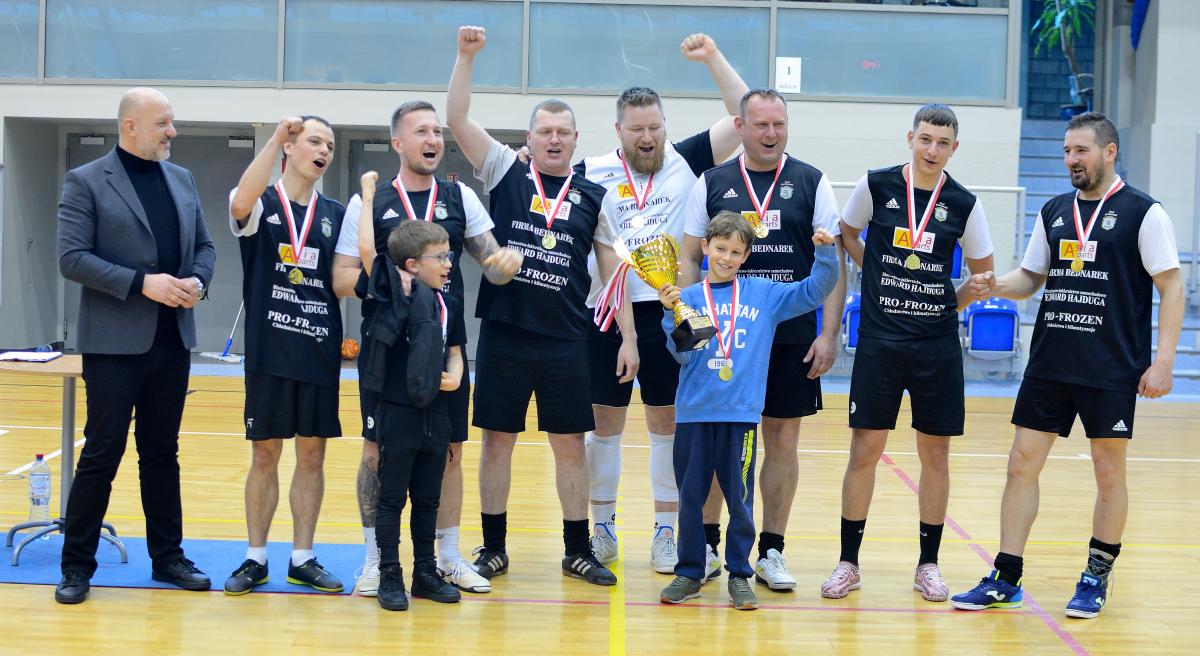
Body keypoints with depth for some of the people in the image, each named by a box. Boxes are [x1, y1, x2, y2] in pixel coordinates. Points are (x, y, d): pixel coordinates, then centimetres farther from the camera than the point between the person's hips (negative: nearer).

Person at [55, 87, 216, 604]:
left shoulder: (182, 180, 13)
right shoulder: (85, 183, -4)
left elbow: (204, 245, 18)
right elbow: (71, 257, -11)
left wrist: (197, 280, -4)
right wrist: (142, 283, -19)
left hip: (172, 340, 5)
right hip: (114, 342, -5)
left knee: (162, 452, 12)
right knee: (102, 453, -2)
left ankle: (168, 557, 20)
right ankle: (77, 565, 8)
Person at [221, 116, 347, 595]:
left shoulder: (336, 215, 11)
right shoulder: (262, 204, 0)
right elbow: (241, 204, -26)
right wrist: (276, 138, -27)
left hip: (321, 354, 3)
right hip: (269, 353, -3)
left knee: (312, 455, 7)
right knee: (265, 455, 4)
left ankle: (302, 559, 17)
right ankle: (255, 559, 15)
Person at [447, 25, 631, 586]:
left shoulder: (592, 197, 7)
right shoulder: (507, 173, 4)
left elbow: (612, 269, 8)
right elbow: (457, 118, -4)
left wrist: (628, 336, 4)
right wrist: (466, 56, -13)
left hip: (566, 340, 1)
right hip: (504, 334, -1)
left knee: (570, 443, 6)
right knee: (497, 439, 5)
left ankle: (578, 550, 16)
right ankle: (493, 547, 17)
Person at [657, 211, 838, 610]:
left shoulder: (764, 294, 6)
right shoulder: (689, 298, 4)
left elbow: (814, 291, 8)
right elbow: (683, 355, -3)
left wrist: (825, 252, -7)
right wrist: (672, 316, -18)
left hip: (741, 413, 0)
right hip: (694, 412, 1)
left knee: (739, 497, 3)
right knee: (690, 495, 7)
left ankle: (739, 574, 15)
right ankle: (689, 573, 18)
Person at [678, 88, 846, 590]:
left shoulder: (811, 183, 4)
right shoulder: (712, 183, 5)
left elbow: (833, 263, 2)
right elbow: (689, 259, 7)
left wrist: (828, 334, -6)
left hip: (792, 339, 0)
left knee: (782, 441, 4)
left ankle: (770, 552, 14)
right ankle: (706, 545, 17)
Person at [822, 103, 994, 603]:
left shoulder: (963, 204, 1)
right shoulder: (876, 186, -2)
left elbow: (983, 274, 13)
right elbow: (848, 232, 16)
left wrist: (945, 306, 7)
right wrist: (881, 277, 9)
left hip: (938, 346, 1)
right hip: (878, 341, -1)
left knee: (935, 454, 5)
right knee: (865, 451, -1)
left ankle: (928, 563, 18)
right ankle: (848, 562, 11)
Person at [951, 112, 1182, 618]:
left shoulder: (1143, 213, -3)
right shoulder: (1053, 212, 12)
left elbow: (1171, 288, -4)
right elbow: (1031, 277, 19)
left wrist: (1163, 360, -12)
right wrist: (996, 286, -3)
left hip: (1112, 369, -5)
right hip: (1049, 363, 5)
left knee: (1109, 474, 4)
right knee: (1022, 464, 2)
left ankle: (1097, 579, 19)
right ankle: (1006, 579, 9)